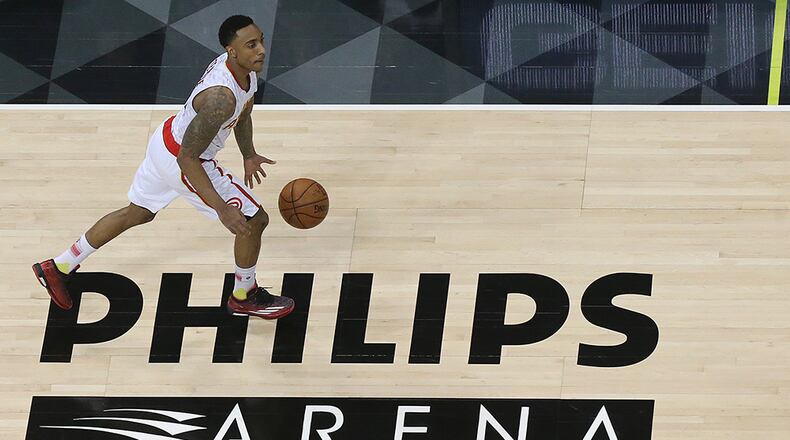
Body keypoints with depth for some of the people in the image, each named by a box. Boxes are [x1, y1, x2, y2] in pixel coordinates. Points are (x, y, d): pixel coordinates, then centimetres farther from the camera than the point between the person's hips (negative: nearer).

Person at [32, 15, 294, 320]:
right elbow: (187, 158, -31)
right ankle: (243, 297, 25)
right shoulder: (220, 98, -37)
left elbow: (242, 113, 15)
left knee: (138, 213, 29)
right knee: (254, 220, 1)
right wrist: (221, 208, -32)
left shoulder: (246, 68, -9)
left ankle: (58, 268, 40)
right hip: (180, 162, -9)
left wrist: (249, 155, 15)